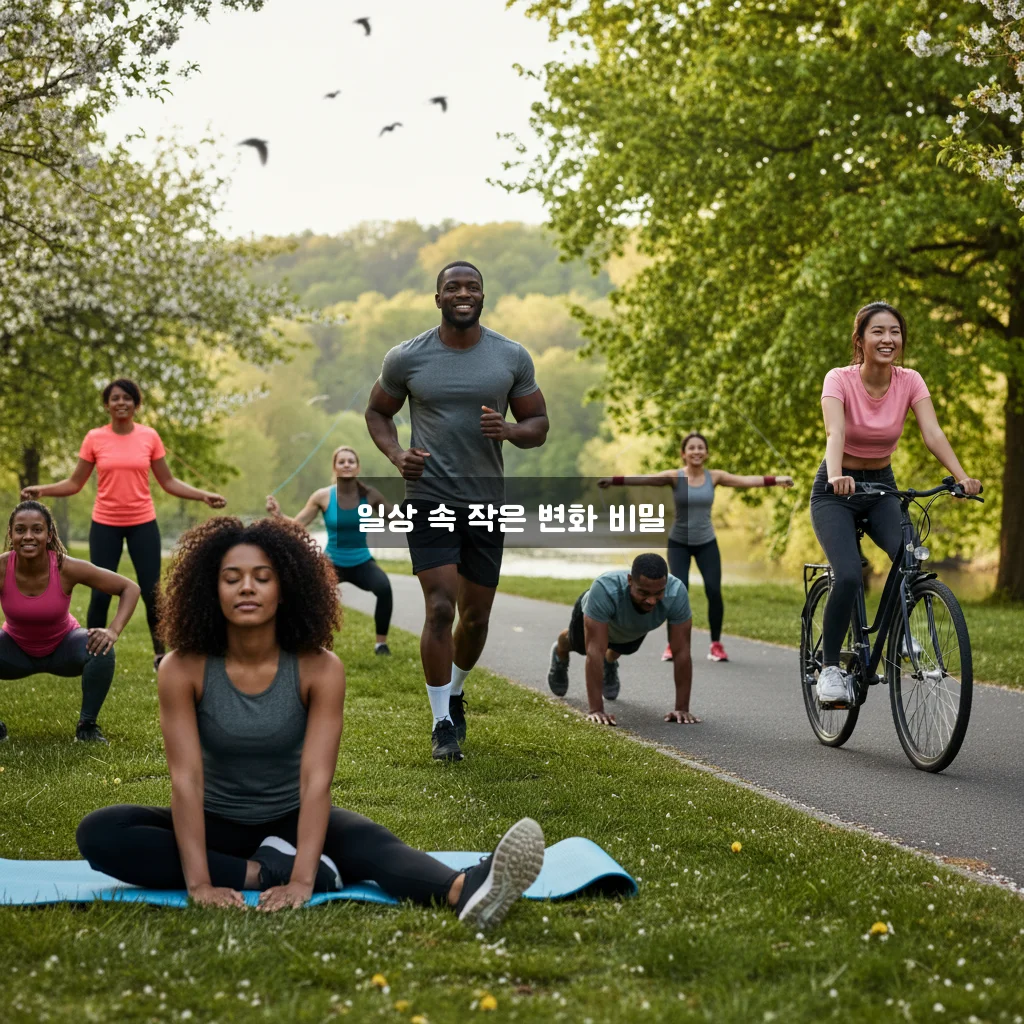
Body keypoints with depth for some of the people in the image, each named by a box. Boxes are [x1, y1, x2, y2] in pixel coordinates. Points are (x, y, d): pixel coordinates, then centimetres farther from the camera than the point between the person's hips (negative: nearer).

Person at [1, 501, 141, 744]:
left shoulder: (67, 568, -29)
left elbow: (130, 588, -20)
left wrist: (114, 630, -35)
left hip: (62, 647, -1)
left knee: (101, 651, -30)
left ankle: (87, 725, -9)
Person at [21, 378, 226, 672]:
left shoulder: (149, 437, -1)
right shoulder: (94, 438, -3)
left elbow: (167, 482, 4)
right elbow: (75, 483, 2)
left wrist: (204, 496, -5)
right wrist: (41, 490, -12)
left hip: (143, 523, 0)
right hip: (105, 524, 0)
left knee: (152, 592, 2)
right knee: (100, 594, -1)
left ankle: (161, 654, 16)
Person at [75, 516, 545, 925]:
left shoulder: (319, 669, -17)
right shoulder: (183, 669, -16)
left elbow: (316, 777, -26)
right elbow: (186, 778, -23)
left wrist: (301, 881, -39)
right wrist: (200, 883, -35)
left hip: (290, 821, -1)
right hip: (219, 826, 1)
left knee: (371, 841, -33)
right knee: (98, 832, -25)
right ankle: (264, 872, -31)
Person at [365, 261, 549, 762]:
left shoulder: (512, 358, 2)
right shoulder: (406, 358, -2)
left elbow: (539, 424, 8)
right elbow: (377, 411, 11)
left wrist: (509, 431, -15)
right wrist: (396, 454, -8)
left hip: (487, 501, 3)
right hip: (429, 498, -2)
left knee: (476, 616, 11)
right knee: (440, 609, -14)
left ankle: (454, 692, 40)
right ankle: (442, 723, -2)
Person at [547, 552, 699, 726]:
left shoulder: (676, 593, -44)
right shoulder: (605, 589, -50)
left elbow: (681, 652, -37)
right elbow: (595, 650, -48)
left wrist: (682, 708, -38)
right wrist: (596, 709, -50)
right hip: (591, 615, -1)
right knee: (578, 644, 31)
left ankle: (610, 663, 65)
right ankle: (560, 655, 64)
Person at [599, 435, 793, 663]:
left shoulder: (714, 476, -4)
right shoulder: (675, 477, -12)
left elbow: (745, 480, -11)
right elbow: (644, 479, -25)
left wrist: (776, 480, -22)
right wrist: (614, 480, -39)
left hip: (707, 543, 2)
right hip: (679, 542, -2)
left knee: (714, 592, -8)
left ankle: (716, 644, 8)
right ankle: (673, 645, 2)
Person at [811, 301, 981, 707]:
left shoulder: (910, 382, -8)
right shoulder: (839, 379, -18)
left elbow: (932, 433, -21)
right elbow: (835, 433, -34)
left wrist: (962, 477, -37)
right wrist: (836, 476, -54)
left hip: (882, 487, 3)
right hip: (836, 491, -3)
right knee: (848, 577, -25)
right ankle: (829, 668, -7)